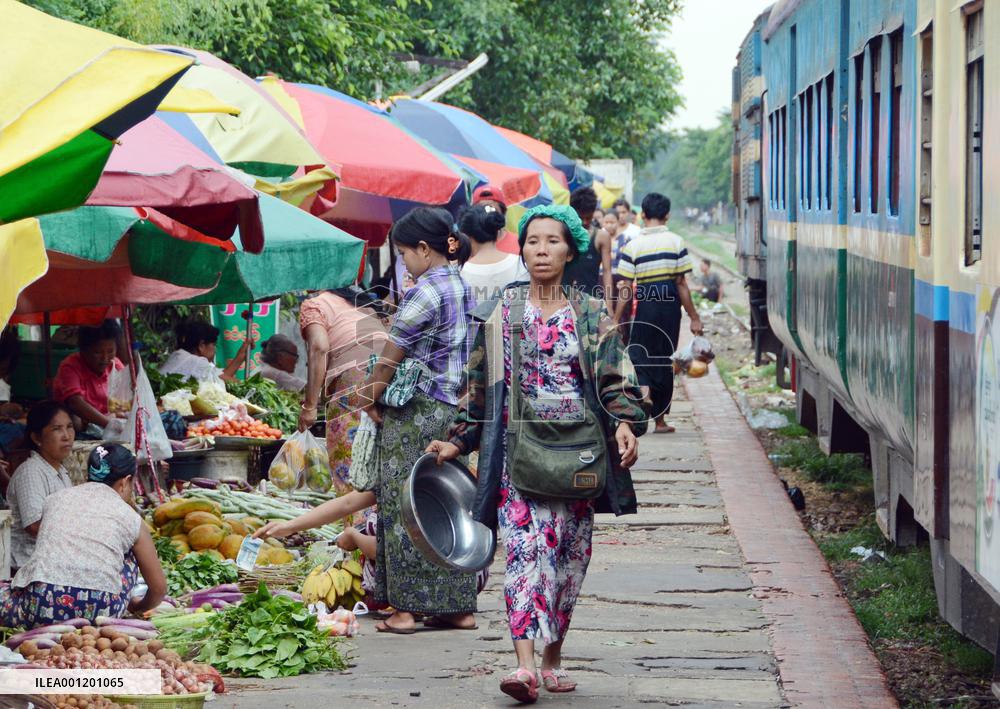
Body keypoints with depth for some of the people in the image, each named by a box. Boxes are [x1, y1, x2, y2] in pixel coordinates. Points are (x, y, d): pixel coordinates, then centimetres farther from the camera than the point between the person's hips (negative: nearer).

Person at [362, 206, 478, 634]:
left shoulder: (425, 292, -16)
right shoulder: (465, 288, 10)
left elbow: (389, 361, -14)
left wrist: (370, 401, -1)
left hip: (415, 414, -8)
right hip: (456, 409, 8)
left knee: (405, 507, -1)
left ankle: (406, 608, 0)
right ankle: (460, 607, 14)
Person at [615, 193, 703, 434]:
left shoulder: (633, 246, -5)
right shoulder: (676, 242, -2)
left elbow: (625, 290, -6)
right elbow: (682, 284, -3)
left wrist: (616, 320, 0)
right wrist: (694, 317, 4)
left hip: (644, 306, -2)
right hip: (670, 306, 2)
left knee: (639, 357, 5)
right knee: (664, 361, 11)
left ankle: (642, 388, -27)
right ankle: (660, 418, 17)